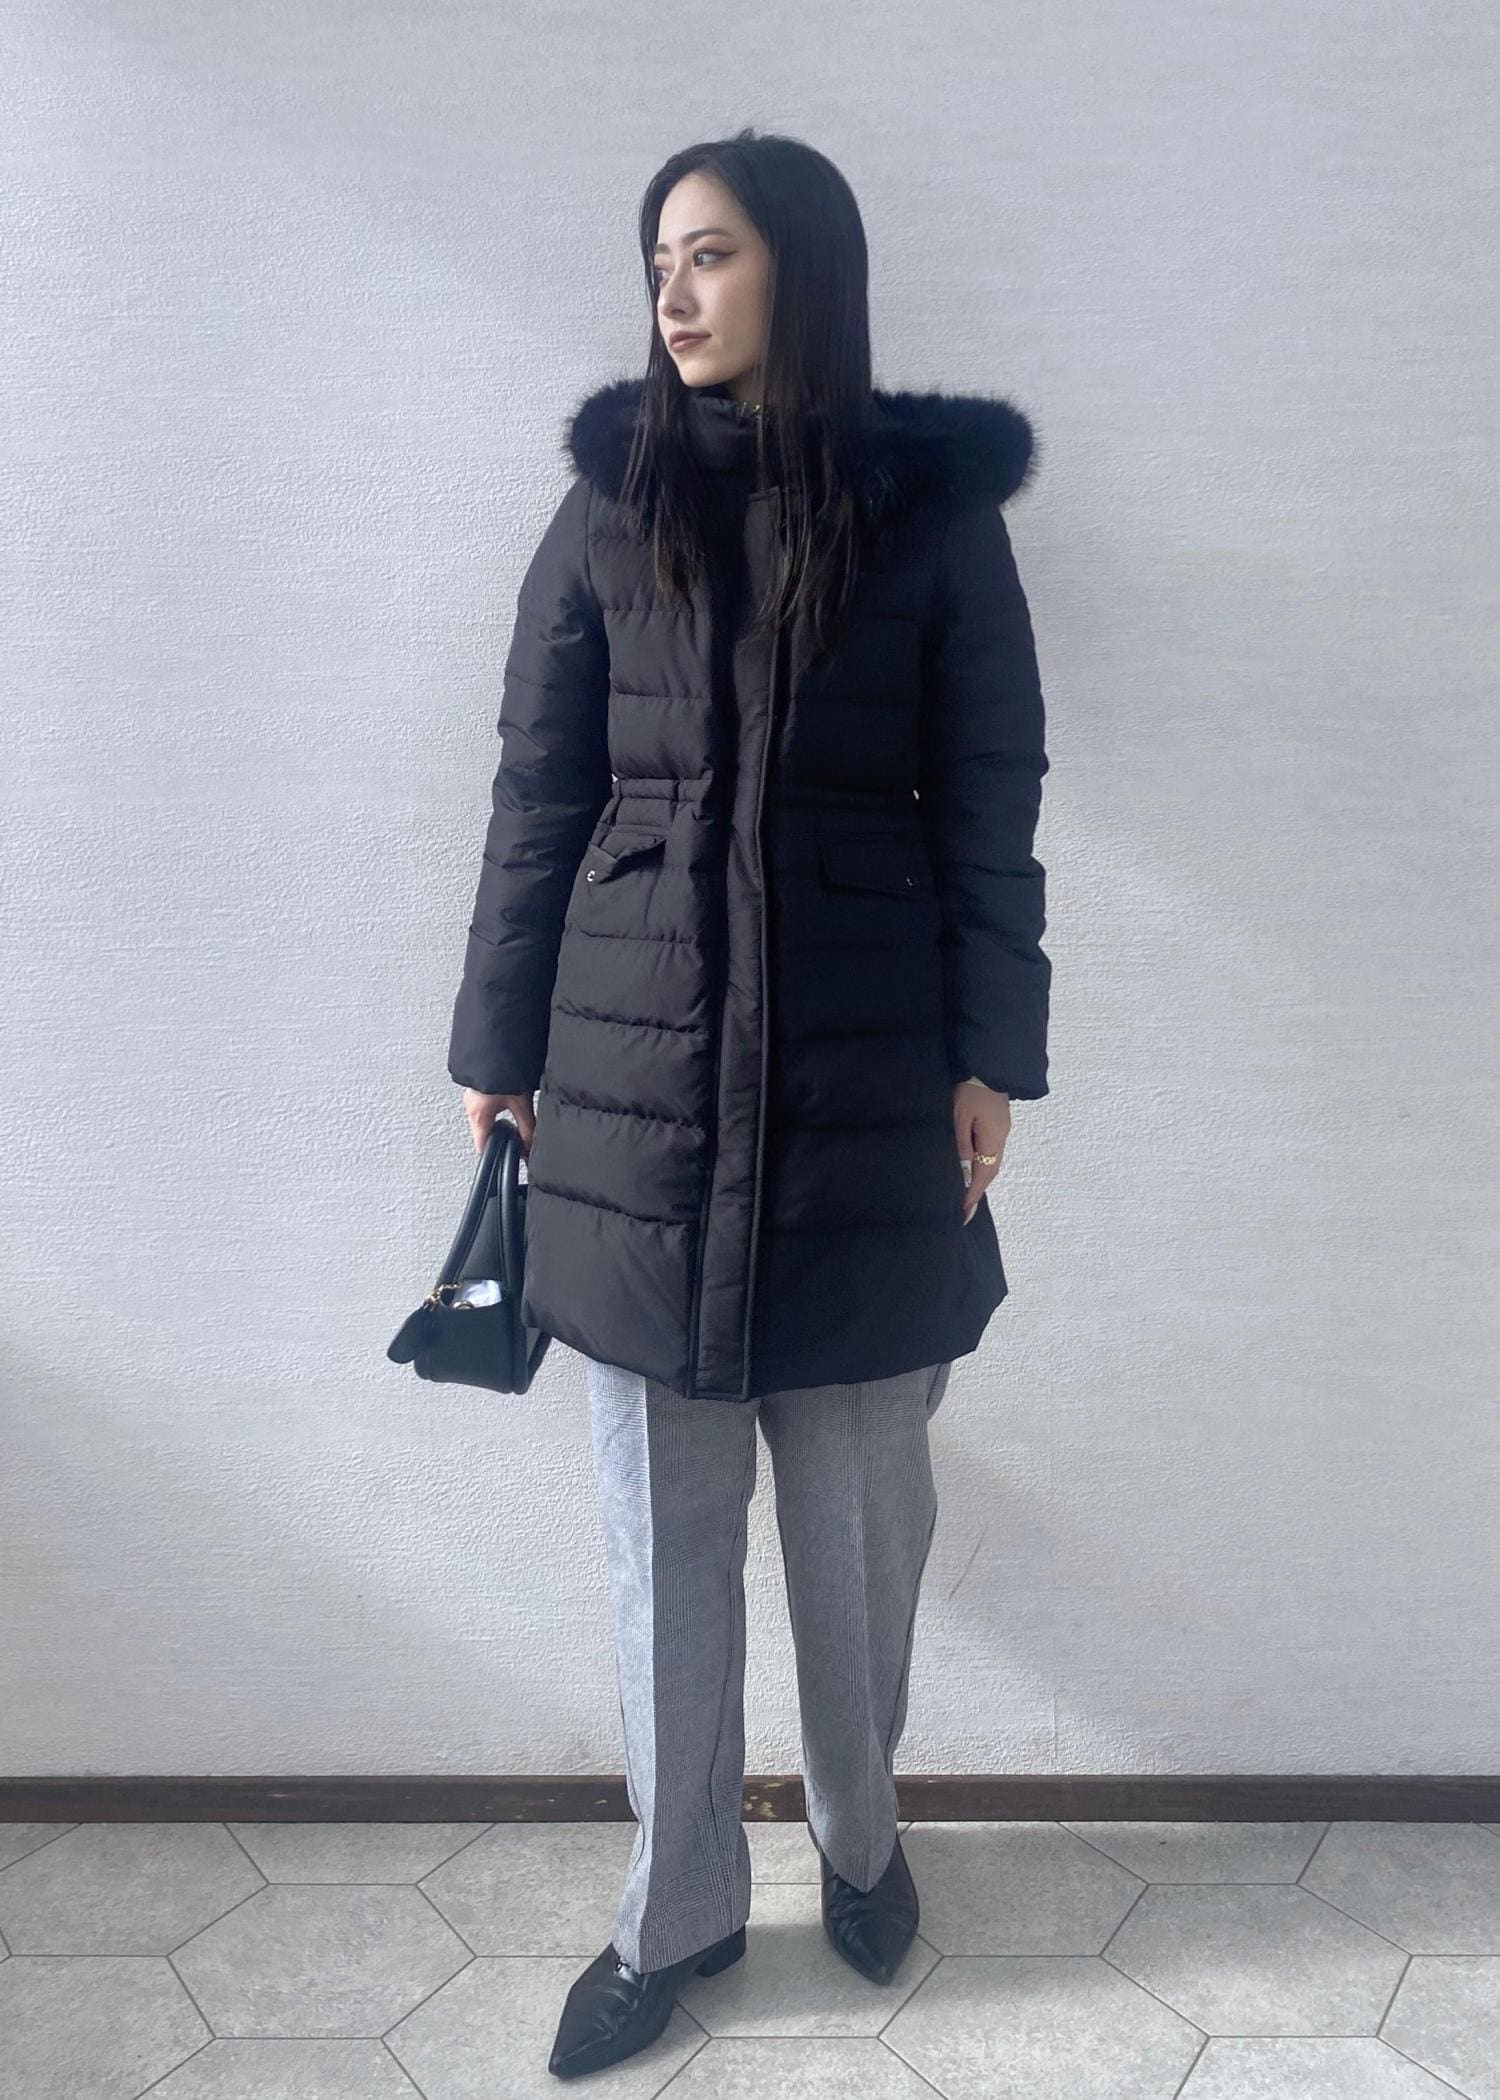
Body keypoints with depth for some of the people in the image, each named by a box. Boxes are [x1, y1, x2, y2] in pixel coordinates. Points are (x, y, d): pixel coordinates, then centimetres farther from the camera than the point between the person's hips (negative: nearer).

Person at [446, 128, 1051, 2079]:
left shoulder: (936, 506, 3)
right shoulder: (610, 502, 6)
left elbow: (992, 801, 2)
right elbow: (536, 794, 5)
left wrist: (992, 1056, -2)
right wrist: (501, 1045, 3)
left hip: (868, 1076, 0)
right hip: (638, 1069, 1)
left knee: (864, 1500, 13)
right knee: (664, 1522, 10)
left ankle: (862, 1831, 40)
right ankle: (679, 1907, 31)